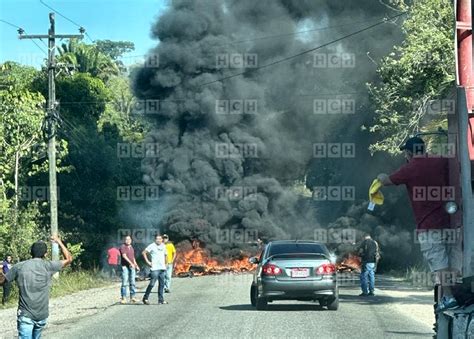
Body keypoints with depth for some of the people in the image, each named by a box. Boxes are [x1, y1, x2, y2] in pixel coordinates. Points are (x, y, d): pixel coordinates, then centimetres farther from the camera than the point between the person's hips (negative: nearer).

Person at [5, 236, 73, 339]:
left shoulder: (19, 267, -2)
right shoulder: (48, 266, -4)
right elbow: (69, 259, 11)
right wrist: (59, 242, 20)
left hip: (25, 315, -1)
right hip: (42, 315, 1)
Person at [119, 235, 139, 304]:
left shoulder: (131, 247, 17)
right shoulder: (123, 247, -6)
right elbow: (124, 256, -18)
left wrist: (136, 265, 27)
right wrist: (131, 263, -27)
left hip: (132, 267, 7)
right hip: (125, 266, -7)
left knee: (132, 282, 7)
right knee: (125, 282, -9)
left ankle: (132, 297, 13)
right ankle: (123, 298, -7)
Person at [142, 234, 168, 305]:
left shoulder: (163, 246, 14)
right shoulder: (152, 246, -4)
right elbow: (144, 253, -6)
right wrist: (148, 262, -9)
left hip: (162, 268, 6)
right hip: (155, 268, -6)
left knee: (161, 284, 5)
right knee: (152, 284, -8)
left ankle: (161, 300, 9)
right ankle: (145, 298, 2)